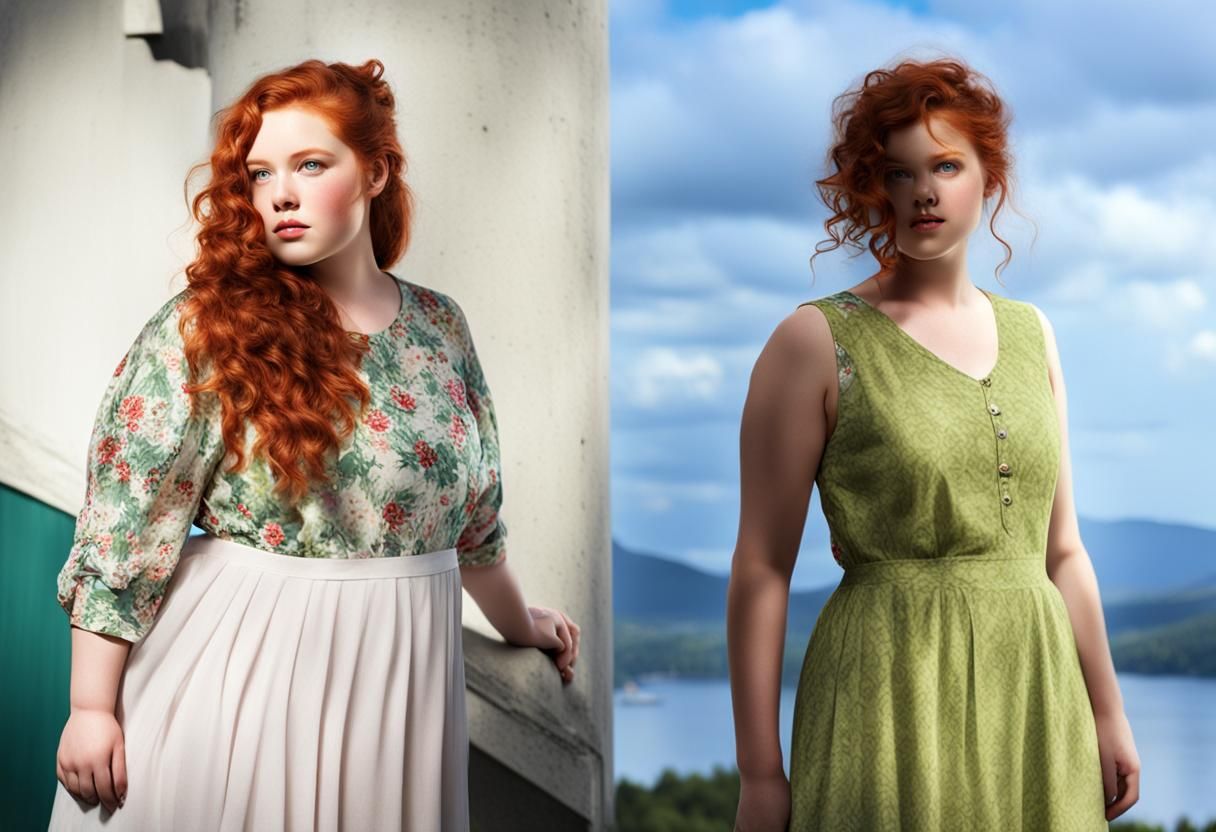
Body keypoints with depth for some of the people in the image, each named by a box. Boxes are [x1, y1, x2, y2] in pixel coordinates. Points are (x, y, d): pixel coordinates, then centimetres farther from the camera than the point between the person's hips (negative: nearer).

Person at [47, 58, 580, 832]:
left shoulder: (438, 326, 4)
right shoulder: (204, 330, -8)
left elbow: (473, 507, 18)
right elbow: (125, 524, -9)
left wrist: (520, 624, 29)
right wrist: (93, 705, -11)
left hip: (398, 672, 4)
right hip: (237, 668, -3)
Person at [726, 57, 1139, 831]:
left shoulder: (1030, 333, 11)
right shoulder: (818, 342, -5)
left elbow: (1061, 550, 15)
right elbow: (762, 569, -7)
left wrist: (1108, 715, 13)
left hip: (1038, 690, 5)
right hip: (892, 692, -5)